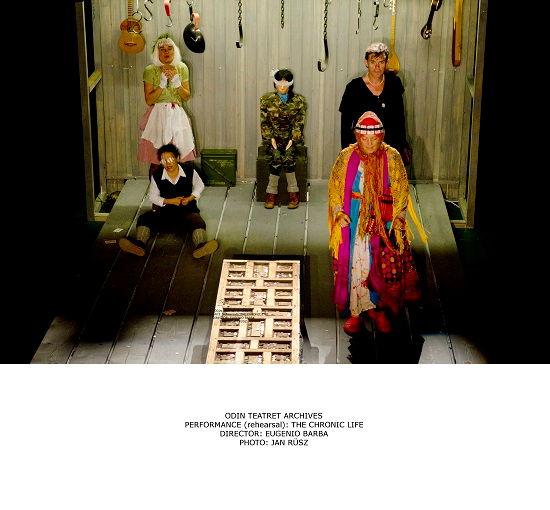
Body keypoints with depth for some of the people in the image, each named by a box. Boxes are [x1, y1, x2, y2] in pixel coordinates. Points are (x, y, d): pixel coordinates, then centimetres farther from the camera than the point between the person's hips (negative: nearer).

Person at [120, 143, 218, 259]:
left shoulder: (189, 171, -6)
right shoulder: (157, 176, -5)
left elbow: (199, 186, 12)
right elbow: (152, 197, 7)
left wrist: (190, 198, -8)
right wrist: (170, 201, -9)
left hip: (187, 210, -2)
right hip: (165, 210, 2)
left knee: (197, 221, -35)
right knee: (144, 218, -22)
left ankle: (200, 246, -63)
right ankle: (139, 244, -47)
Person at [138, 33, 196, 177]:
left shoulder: (182, 68, 5)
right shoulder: (150, 70, -4)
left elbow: (187, 97, 5)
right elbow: (149, 100, -7)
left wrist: (176, 83, -11)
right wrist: (162, 84, -17)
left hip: (177, 116, 2)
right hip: (158, 116, -2)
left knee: (179, 159, -1)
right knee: (156, 161, -2)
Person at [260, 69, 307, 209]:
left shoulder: (299, 100, 4)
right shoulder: (266, 99, 5)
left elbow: (299, 123, 0)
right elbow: (264, 122, 3)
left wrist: (292, 139, -14)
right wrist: (271, 138, -11)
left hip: (292, 138, 0)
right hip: (273, 138, 0)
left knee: (288, 157, -31)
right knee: (276, 158, -30)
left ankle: (293, 192, -22)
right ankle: (271, 192, -21)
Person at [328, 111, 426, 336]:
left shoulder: (392, 158, 0)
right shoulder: (346, 157, -1)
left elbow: (401, 189, 5)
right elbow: (335, 187, 5)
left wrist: (400, 215, -6)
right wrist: (338, 212, -8)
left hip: (384, 221, 0)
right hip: (354, 220, 0)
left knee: (384, 265, 1)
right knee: (355, 264, 0)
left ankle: (380, 309, 17)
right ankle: (356, 311, 12)